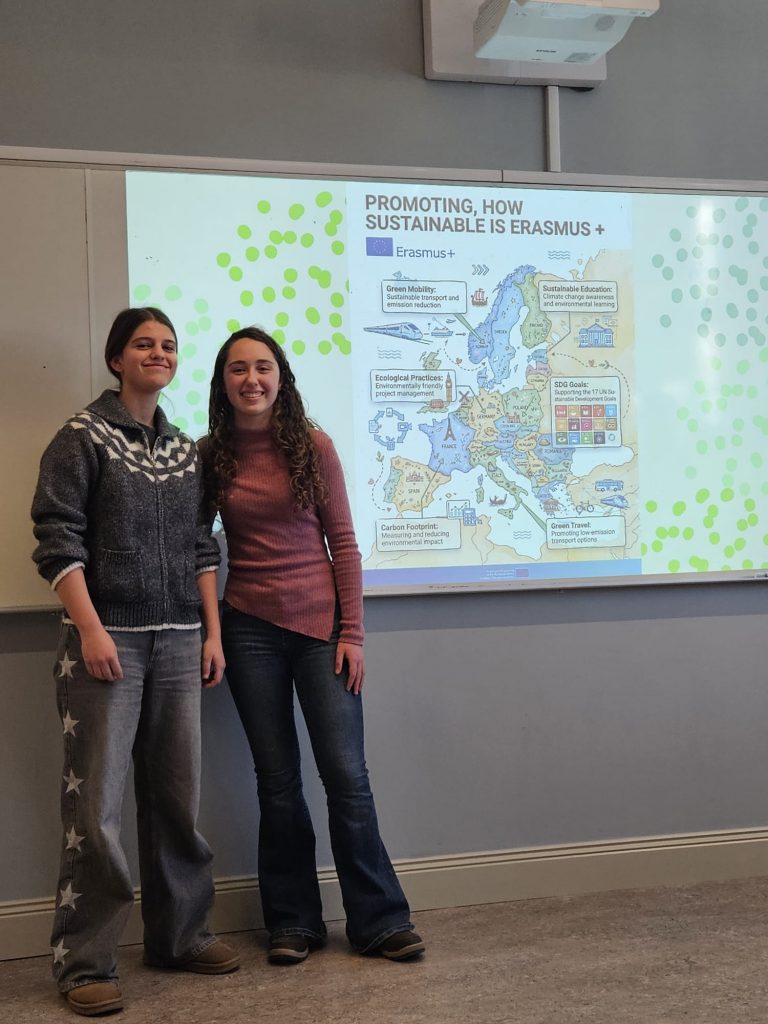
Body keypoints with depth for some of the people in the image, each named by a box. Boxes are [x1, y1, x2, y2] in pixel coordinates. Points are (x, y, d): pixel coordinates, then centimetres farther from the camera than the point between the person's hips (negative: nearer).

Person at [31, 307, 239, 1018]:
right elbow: (58, 540, -7)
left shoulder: (185, 449, 15)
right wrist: (90, 628, -15)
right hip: (107, 640, -5)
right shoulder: (84, 437, 0)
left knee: (178, 797, 9)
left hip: (178, 642, 5)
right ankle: (85, 962, 7)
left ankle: (179, 935, 23)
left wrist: (213, 633, 10)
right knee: (95, 804, -4)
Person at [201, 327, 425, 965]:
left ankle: (380, 921, 11)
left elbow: (343, 541, 0)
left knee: (347, 774, -2)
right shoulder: (210, 456, 3)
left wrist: (352, 631, -5)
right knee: (277, 781, 8)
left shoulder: (313, 446, -1)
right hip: (251, 627, 2)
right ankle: (293, 923, 21)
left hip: (319, 622, -1)